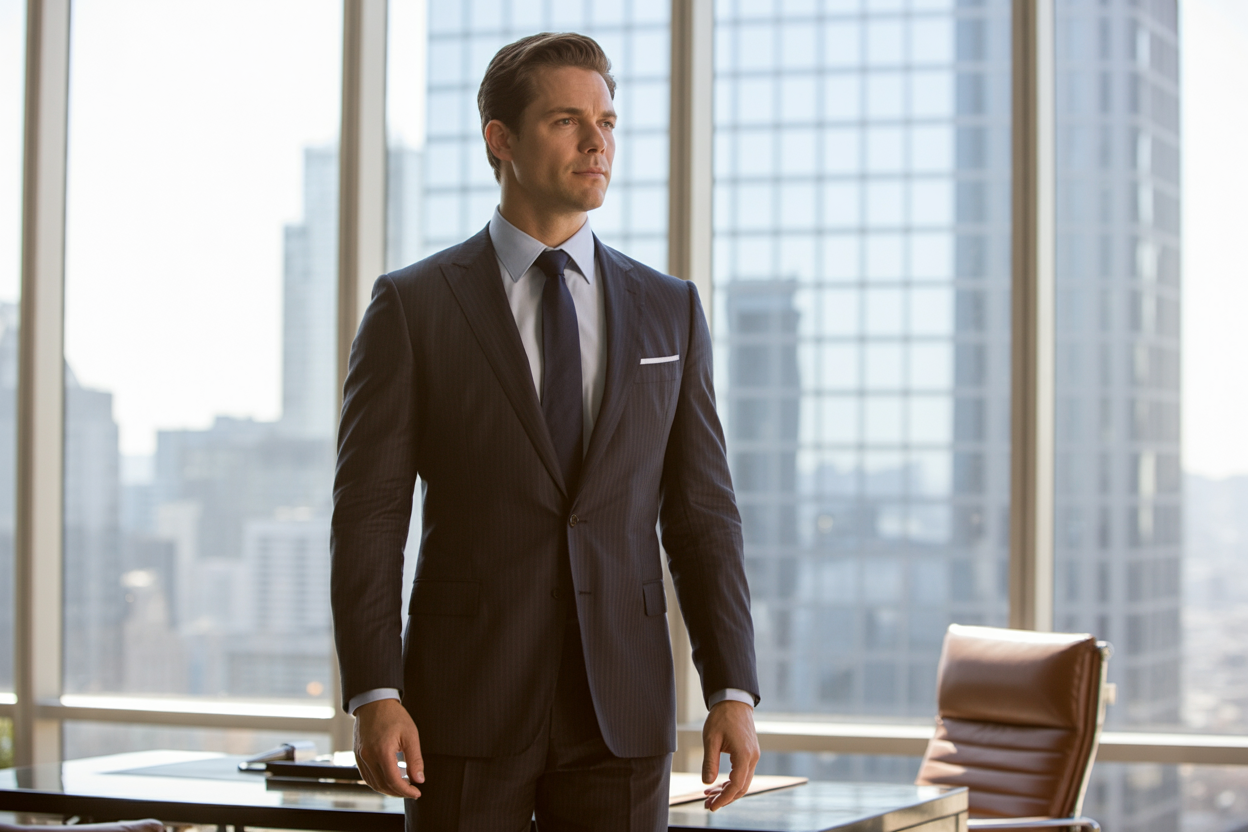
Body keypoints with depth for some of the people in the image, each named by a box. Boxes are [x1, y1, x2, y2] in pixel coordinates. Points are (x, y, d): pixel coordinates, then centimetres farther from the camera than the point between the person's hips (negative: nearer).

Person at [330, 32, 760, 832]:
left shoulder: (669, 310, 9)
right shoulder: (413, 307, 1)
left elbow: (704, 515, 8)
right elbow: (369, 516, -3)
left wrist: (734, 691, -2)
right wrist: (374, 696, -12)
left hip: (622, 712, 2)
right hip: (466, 705, -2)